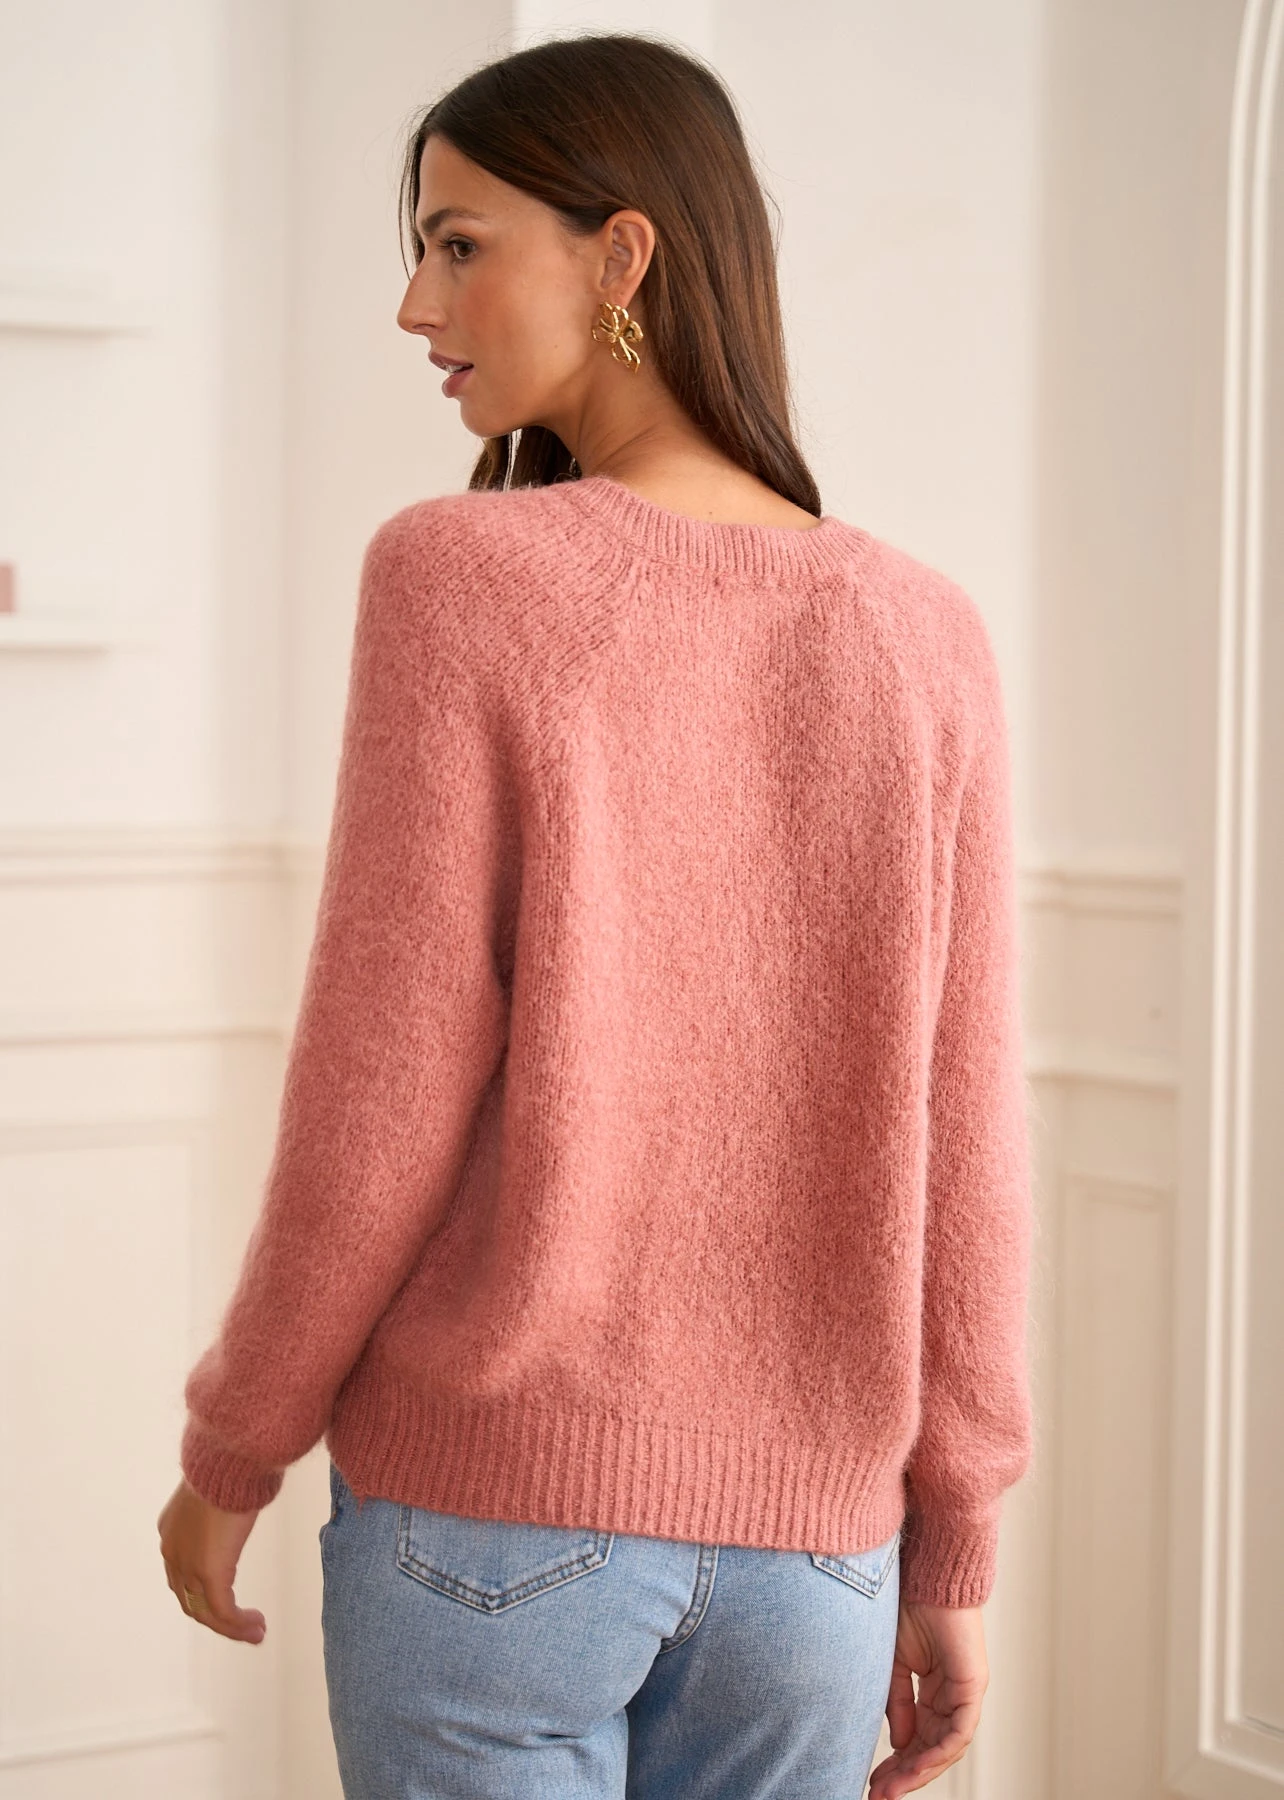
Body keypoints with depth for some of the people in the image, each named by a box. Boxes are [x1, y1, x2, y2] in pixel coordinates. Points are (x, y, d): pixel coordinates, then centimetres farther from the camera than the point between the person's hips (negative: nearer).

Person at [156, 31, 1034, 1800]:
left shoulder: (458, 572, -12)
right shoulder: (923, 639, -1)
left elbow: (385, 1093, -13)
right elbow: (955, 1146, -1)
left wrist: (230, 1452, 2)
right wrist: (953, 1553, 9)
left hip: (492, 1507, -3)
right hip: (800, 1529, 3)